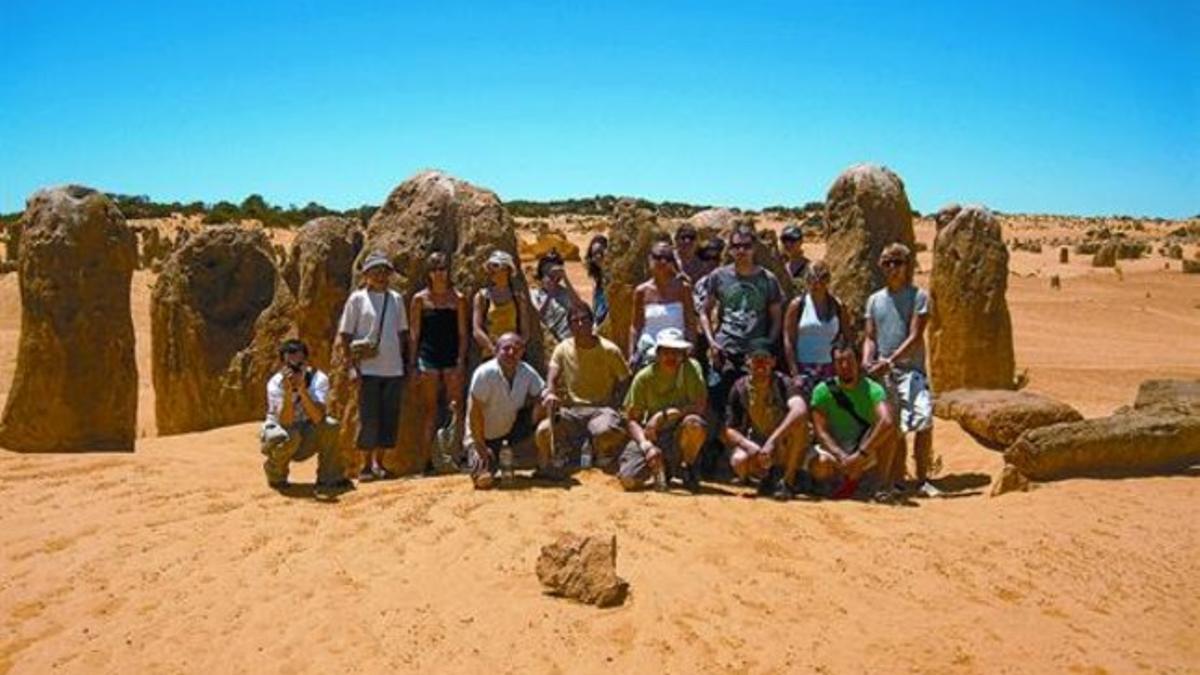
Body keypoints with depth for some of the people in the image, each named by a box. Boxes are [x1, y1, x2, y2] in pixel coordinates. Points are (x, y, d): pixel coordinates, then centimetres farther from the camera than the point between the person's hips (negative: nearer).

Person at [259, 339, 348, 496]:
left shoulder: (319, 379, -19)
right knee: (289, 438, -35)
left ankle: (328, 480, -11)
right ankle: (276, 474, -2)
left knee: (331, 426, -27)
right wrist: (288, 392, -45)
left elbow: (318, 418, -33)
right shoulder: (275, 383, -21)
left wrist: (302, 390, -43)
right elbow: (285, 423, -33)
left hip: (307, 439, 1)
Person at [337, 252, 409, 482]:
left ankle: (378, 464, 17)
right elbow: (344, 335, -2)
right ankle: (366, 466, 8)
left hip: (394, 369, 4)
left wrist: (407, 362, 12)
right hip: (368, 369, -4)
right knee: (368, 419, -3)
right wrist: (352, 366, -9)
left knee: (389, 419, 5)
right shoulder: (357, 299, 0)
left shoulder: (396, 299, 11)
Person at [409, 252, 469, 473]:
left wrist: (461, 362, -4)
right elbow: (414, 334, 5)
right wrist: (413, 364, 0)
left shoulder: (457, 299, 5)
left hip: (451, 358, 0)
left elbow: (462, 333, 4)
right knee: (430, 411, 2)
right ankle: (424, 459, 7)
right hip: (428, 358, 0)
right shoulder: (420, 299, 4)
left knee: (456, 408, -2)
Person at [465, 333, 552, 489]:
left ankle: (543, 468, -6)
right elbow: (474, 413, -23)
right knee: (484, 479, -22)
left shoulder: (527, 372, -11)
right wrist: (480, 447, -20)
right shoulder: (484, 374, -26)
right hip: (484, 434, -4)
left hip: (513, 426, 4)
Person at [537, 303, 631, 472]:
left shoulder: (609, 350, 3)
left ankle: (603, 471, -5)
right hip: (572, 410, 2)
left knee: (606, 432, -38)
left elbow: (625, 381, 7)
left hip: (601, 409, -2)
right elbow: (552, 377, -3)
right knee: (544, 430, -28)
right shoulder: (563, 349, 8)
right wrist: (550, 393, -26)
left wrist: (614, 405, -9)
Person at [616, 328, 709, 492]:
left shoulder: (691, 368, -8)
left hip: (681, 435, -1)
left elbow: (701, 405, -17)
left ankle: (687, 468, -5)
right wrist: (646, 446, -23)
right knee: (628, 480, -21)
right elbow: (632, 419, -5)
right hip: (652, 436, 1)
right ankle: (660, 468, 15)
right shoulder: (644, 377, -7)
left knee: (694, 423, -36)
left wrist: (665, 414, -25)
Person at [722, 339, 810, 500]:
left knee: (799, 421, -32)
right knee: (739, 461, -32)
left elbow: (800, 410, -38)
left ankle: (786, 481, -18)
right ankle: (768, 478, 4)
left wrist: (772, 440, -46)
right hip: (756, 445, 2)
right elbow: (729, 430, -8)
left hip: (784, 448, -2)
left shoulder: (782, 383, -16)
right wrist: (748, 444, -29)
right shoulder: (740, 388, -7)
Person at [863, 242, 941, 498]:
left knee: (923, 420, -19)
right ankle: (897, 482, 13)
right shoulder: (875, 299, 13)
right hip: (881, 373, 3)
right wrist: (866, 363, -6)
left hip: (910, 369, -3)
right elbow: (870, 338, 13)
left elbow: (915, 338, -8)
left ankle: (922, 481, -8)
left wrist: (889, 362, -17)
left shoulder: (919, 297, 0)